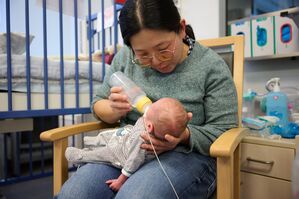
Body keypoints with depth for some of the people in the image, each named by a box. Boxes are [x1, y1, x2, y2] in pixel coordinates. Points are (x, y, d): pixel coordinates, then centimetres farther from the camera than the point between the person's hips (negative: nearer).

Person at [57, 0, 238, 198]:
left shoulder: (211, 66, -8)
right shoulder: (125, 57, 1)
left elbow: (224, 132, -6)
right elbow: (98, 104, 10)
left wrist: (185, 136, -24)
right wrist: (114, 109, -12)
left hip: (187, 155, -2)